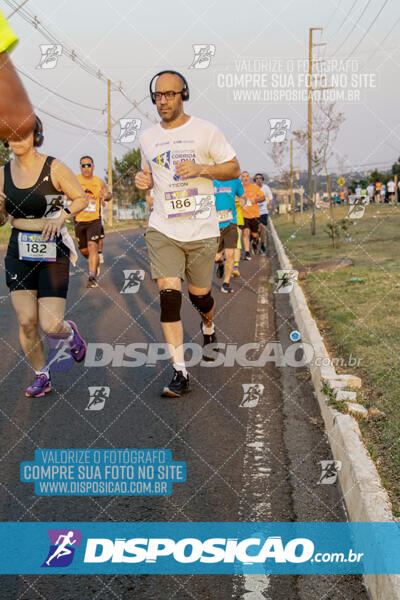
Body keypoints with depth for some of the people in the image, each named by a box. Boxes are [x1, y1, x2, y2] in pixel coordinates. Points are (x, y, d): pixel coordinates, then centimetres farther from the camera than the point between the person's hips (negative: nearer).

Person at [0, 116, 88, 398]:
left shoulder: (54, 168, -8)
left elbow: (82, 198, 2)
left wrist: (62, 215, -16)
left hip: (53, 250, -3)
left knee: (50, 325, -8)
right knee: (26, 322, -2)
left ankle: (70, 332, 30)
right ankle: (41, 377, 20)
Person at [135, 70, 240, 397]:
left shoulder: (205, 131, -2)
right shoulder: (148, 137, 9)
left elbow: (234, 168, 1)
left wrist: (201, 168, -15)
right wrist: (144, 180, 0)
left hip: (201, 229, -2)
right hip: (163, 229, 2)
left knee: (200, 295, 10)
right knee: (169, 296, -11)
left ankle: (209, 327, 48)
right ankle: (180, 373, -6)